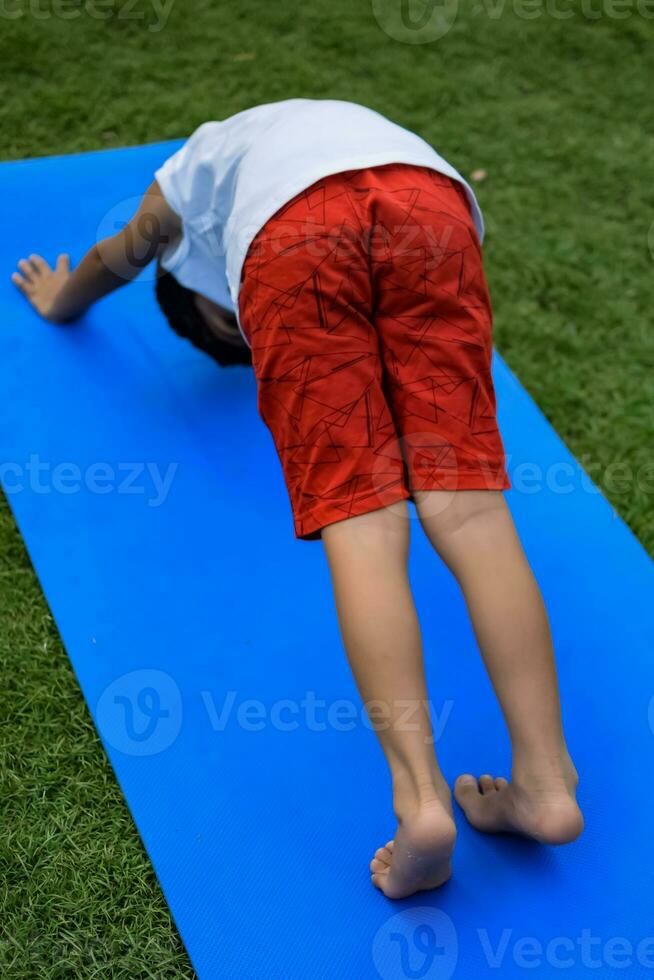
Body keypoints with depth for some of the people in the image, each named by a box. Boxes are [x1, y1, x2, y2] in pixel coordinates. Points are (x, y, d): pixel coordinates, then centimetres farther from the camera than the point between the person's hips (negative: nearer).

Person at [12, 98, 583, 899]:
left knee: (359, 520, -10)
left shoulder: (196, 165, 41)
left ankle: (420, 798, -24)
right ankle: (545, 780, -14)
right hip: (430, 197, 3)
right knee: (465, 503, -5)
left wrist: (59, 302, 78)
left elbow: (114, 262, 57)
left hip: (294, 233, -3)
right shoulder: (351, 122, 49)